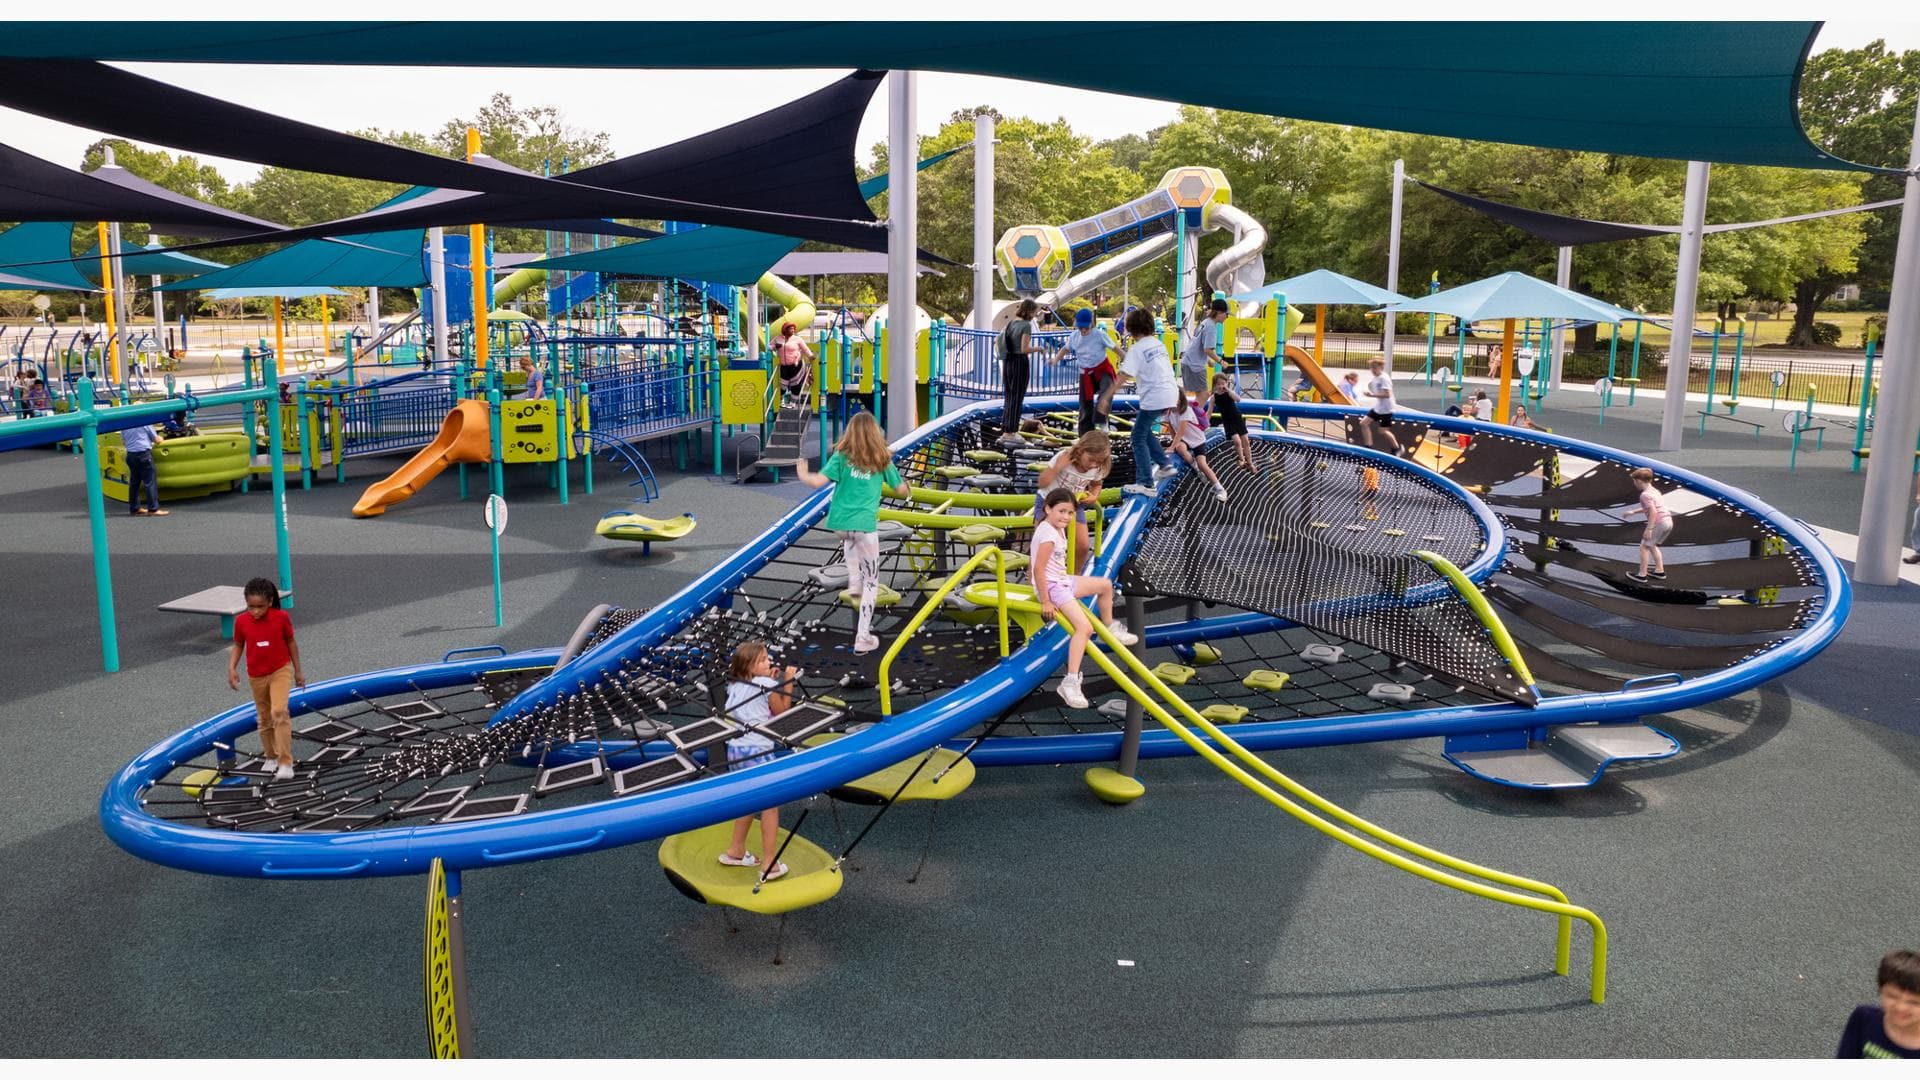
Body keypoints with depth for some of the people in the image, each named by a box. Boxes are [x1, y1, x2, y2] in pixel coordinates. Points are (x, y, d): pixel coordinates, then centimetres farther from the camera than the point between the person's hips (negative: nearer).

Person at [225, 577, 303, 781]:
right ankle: (271, 756, 34)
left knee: (279, 712, -20)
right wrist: (232, 668, -13)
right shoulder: (241, 621, -10)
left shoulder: (282, 617, -15)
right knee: (264, 717, 15)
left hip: (281, 670, -3)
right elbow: (238, 645, 3)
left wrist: (298, 670, 4)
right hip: (256, 676, 3)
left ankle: (285, 763, -19)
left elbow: (291, 642, -2)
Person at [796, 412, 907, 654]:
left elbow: (818, 481, -8)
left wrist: (803, 475, 12)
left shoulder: (842, 456, 2)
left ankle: (854, 581, 30)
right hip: (865, 525, -2)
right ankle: (863, 637, 5)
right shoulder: (882, 459, 5)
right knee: (871, 581, 9)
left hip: (839, 522, 2)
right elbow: (901, 491, 12)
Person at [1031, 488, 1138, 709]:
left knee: (1105, 585, 25)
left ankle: (1109, 630, 45)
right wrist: (1045, 602, -24)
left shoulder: (1058, 529, 7)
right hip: (1052, 587, -11)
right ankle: (1070, 683, -29)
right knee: (1085, 628, -25)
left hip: (1062, 581, 11)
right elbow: (1038, 570, -27)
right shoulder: (1049, 536, -25)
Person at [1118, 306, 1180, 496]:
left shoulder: (1136, 349, -11)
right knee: (1144, 429, 25)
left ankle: (1145, 484, -5)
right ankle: (1165, 465, 23)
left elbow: (1124, 375, -22)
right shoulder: (1158, 343, 12)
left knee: (1139, 438, 1)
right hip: (1170, 393, 8)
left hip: (1154, 398, -8)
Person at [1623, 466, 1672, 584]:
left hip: (1659, 522, -9)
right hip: (1668, 521, 9)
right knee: (1652, 545, 24)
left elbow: (1653, 511, -22)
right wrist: (1633, 512, 34)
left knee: (1644, 546, 1)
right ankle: (1660, 571, 26)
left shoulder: (1645, 495, -14)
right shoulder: (1654, 491, 16)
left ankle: (1642, 575, 2)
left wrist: (1649, 529, -22)